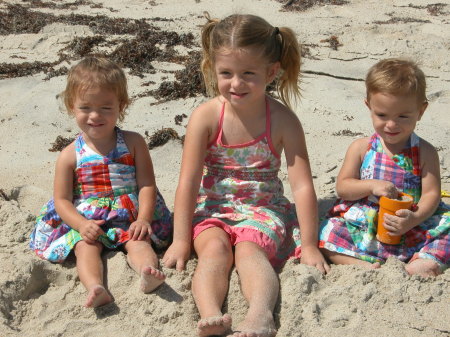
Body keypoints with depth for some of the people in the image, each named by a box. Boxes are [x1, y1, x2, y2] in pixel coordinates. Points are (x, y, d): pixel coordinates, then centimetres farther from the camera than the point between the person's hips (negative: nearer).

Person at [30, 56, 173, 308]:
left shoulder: (133, 143, 2)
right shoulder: (70, 155, 2)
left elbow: (147, 184, -1)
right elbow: (62, 199, 1)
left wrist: (143, 219, -15)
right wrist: (81, 224, -18)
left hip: (129, 219, 1)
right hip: (85, 221, 0)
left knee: (138, 242, -27)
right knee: (86, 247, -28)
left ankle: (148, 271, -52)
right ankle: (96, 288, -51)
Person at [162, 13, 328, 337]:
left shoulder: (283, 120, -12)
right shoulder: (206, 116, -11)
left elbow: (303, 186, -11)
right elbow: (188, 181, -10)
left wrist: (309, 245, -11)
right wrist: (181, 240, -11)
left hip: (262, 208, -1)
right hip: (212, 207, 1)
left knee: (248, 249, -31)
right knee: (214, 249, -28)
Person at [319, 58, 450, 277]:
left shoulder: (425, 153, 0)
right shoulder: (361, 148, 2)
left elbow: (431, 193, -4)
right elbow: (342, 187, 2)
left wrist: (414, 219, -24)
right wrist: (372, 185, -17)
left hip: (413, 231, 0)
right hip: (362, 229, 1)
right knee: (327, 233, -22)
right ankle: (366, 267, -30)